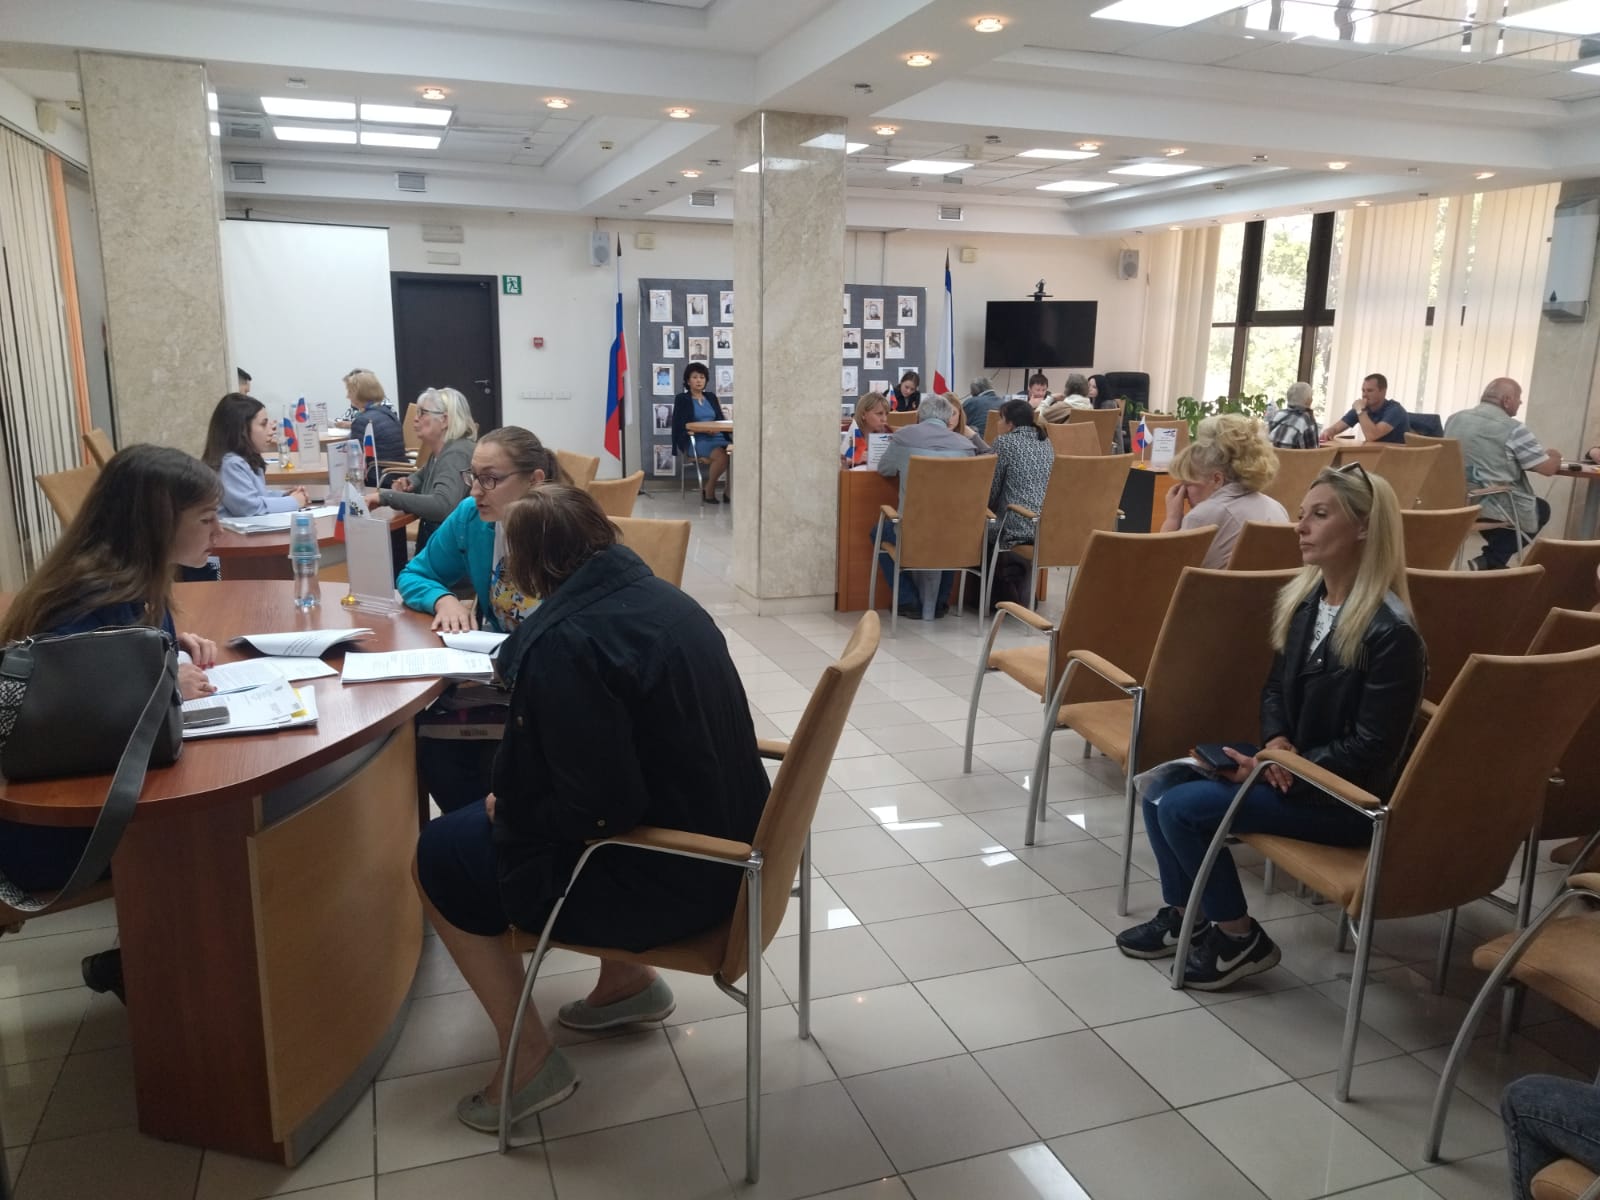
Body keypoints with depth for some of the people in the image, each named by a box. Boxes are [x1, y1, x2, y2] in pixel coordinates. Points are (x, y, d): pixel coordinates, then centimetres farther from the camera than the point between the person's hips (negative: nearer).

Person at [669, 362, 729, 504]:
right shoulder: (682, 399, 7)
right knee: (721, 456, -33)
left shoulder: (711, 397, 22)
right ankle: (708, 492, -13)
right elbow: (680, 425, -3)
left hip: (716, 437, 5)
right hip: (694, 440, -5)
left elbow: (721, 419, 18)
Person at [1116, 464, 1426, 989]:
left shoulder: (1390, 632, -22)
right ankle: (1184, 913, 13)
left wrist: (1284, 768, -21)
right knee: (1160, 785, -2)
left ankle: (1240, 937, 1)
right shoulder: (1303, 599, 4)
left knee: (1182, 807, -18)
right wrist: (1275, 742, -9)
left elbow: (1370, 750, -20)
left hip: (1346, 796, -8)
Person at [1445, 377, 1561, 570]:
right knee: (1541, 509, 23)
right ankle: (1491, 561, 10)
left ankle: (1491, 558, 25)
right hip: (1494, 508, -6)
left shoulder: (1454, 419, 6)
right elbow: (1548, 468, -8)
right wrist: (1554, 456, 15)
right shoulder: (1514, 429, -12)